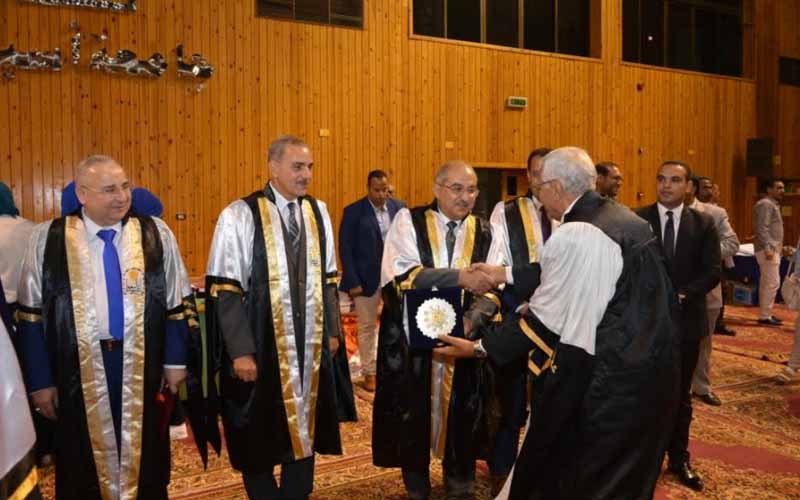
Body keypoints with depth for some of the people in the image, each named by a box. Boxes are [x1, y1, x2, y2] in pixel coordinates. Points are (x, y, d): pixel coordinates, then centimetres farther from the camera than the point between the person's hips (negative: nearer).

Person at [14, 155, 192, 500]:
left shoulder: (156, 233, -2)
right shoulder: (48, 238, -4)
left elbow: (176, 304, 2)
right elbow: (32, 316, -1)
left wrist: (175, 360, 1)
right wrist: (40, 381, -2)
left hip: (142, 365, 1)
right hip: (78, 369, 0)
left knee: (146, 462, 17)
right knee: (82, 472, 17)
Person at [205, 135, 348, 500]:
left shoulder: (318, 212, 5)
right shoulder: (240, 215, -11)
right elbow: (225, 289, -12)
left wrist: (332, 330, 9)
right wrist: (240, 350, -15)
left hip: (309, 346, 5)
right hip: (260, 348, -4)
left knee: (305, 430, 15)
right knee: (260, 439, 11)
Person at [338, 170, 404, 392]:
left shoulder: (398, 207, 2)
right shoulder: (353, 211, -7)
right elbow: (345, 248, -7)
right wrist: (352, 282, -13)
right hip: (367, 278, -3)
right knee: (367, 327, 10)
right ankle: (369, 373, 23)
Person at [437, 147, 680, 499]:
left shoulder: (572, 236, -21)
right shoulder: (622, 217, 5)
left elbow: (545, 319, -16)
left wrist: (479, 348, -6)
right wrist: (506, 275, 21)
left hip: (607, 376, -8)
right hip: (651, 369, 8)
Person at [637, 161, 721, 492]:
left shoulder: (703, 224, 3)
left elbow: (713, 271, -2)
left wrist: (682, 296, -16)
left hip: (686, 319, 2)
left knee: (680, 394, 14)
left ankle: (679, 458, 29)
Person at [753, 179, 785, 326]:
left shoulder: (773, 204, 20)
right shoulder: (765, 204, -11)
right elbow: (762, 228, -20)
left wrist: (779, 247, 20)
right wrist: (767, 248, -27)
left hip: (773, 249, 10)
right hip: (768, 249, -10)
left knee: (766, 282, 11)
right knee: (772, 282, -11)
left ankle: (765, 314, 15)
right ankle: (765, 316, -9)